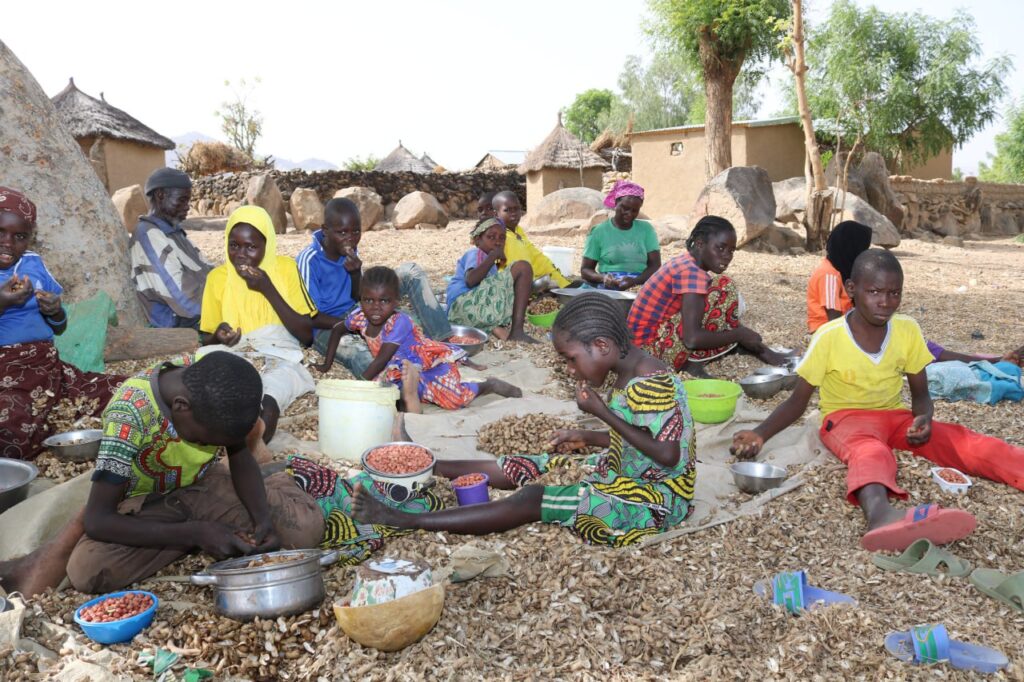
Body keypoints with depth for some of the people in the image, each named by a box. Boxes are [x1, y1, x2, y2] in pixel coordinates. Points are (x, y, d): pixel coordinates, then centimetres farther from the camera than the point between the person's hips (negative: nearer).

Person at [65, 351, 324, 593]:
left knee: (307, 527, -23)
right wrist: (195, 533, -35)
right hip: (144, 501, 0)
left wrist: (263, 517, -26)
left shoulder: (217, 380, -22)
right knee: (86, 570, -33)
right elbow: (97, 521, -30)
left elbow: (240, 458, -8)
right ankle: (193, 531, -10)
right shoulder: (129, 414, -33)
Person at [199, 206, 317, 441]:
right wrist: (218, 337, -12)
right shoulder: (218, 277, 8)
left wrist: (268, 289, -11)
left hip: (280, 360, -2)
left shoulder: (285, 268, 3)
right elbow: (207, 340, 15)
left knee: (268, 404, -39)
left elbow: (306, 335, -3)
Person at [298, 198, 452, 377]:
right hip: (327, 328, -7)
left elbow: (359, 298, 6)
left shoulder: (350, 251, 0)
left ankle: (443, 341, -12)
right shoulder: (309, 260, -20)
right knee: (353, 347, -44)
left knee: (410, 272, -3)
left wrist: (355, 273, -15)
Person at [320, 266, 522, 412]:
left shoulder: (397, 322, -29)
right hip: (409, 369, 5)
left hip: (433, 361, -5)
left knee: (453, 398, -21)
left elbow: (381, 360, -27)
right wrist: (327, 364, 12)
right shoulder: (359, 317, -9)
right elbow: (337, 330, 11)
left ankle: (489, 385, 2)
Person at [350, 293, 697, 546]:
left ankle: (405, 520, -22)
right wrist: (587, 438, 5)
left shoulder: (651, 384, -24)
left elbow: (668, 455, -30)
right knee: (516, 469, 5)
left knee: (531, 499, -21)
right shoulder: (629, 376, 4)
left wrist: (602, 411, -25)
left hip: (655, 499, -9)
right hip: (626, 474, 9)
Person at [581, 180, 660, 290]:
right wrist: (602, 278, -15)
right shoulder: (599, 231, 7)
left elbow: (655, 265, 5)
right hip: (609, 286, -1)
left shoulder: (646, 229, 12)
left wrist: (635, 281, -15)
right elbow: (585, 269, 7)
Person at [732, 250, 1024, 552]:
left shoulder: (908, 330, -4)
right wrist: (760, 434, -23)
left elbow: (920, 393, 6)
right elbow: (797, 401, -7)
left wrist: (923, 418, -18)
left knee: (961, 440, -21)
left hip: (895, 416, 6)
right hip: (846, 417, -5)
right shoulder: (829, 337, -14)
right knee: (870, 450, -39)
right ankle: (881, 514, -71)